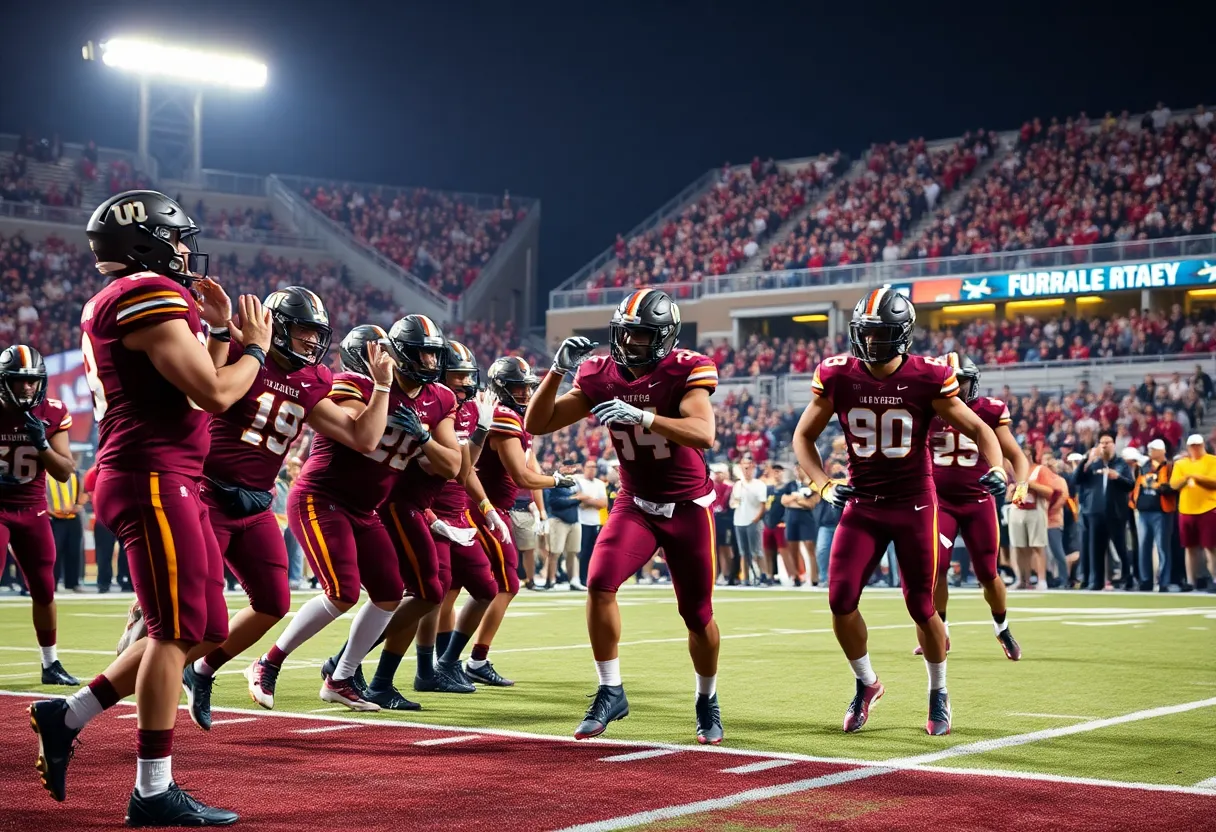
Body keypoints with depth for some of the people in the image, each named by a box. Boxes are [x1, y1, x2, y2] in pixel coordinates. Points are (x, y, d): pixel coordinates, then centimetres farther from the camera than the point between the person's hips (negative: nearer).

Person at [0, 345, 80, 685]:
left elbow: (65, 472, -4)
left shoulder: (52, 415, -5)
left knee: (44, 590, 7)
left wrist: (42, 443, -20)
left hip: (32, 510, 3)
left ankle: (51, 664, 20)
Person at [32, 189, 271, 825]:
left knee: (205, 631, 12)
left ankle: (66, 717, 18)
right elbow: (214, 395, -17)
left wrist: (214, 326, 19)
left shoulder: (111, 304, 20)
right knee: (178, 632, -6)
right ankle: (154, 793, 0)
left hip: (172, 482, 10)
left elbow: (182, 383, 24)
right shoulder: (151, 296, -12)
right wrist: (256, 347, -1)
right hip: (153, 480, -10)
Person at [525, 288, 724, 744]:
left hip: (688, 507, -2)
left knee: (698, 615, 5)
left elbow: (703, 434, -34)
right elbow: (536, 424, -6)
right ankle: (610, 692, -8)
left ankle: (707, 701, 31)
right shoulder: (600, 376, -6)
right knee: (600, 582, -22)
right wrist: (558, 371, -21)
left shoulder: (686, 371, -17)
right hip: (635, 504, 2)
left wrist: (640, 416, -45)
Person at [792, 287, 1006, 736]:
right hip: (862, 503, 2)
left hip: (914, 504, -2)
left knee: (921, 608, 2)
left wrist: (995, 468, -23)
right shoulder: (837, 376, -6)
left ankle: (939, 693, 27)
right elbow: (803, 436, 5)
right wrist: (825, 485, -10)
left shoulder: (927, 378, -12)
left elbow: (978, 429, -3)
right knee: (841, 600, -9)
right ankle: (866, 683, 17)